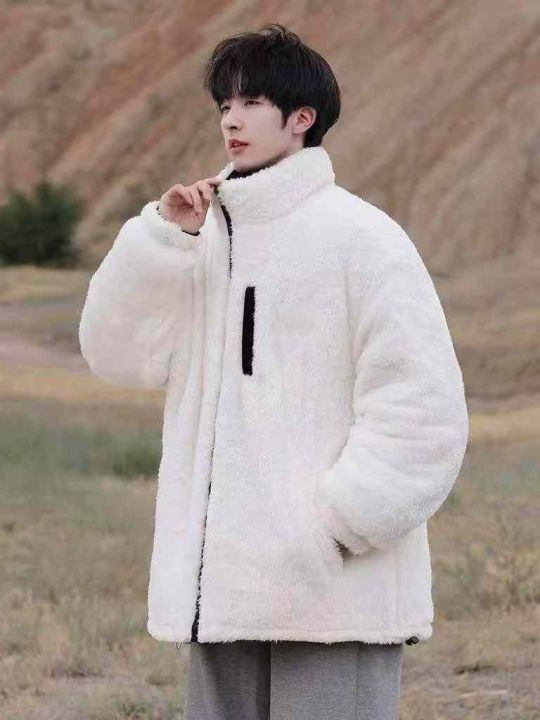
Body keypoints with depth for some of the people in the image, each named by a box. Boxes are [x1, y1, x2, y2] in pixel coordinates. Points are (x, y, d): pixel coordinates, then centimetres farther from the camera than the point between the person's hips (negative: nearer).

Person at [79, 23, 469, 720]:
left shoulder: (361, 237, -7)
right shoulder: (206, 237, 12)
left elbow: (420, 407, -11)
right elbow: (116, 350, 3)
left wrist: (334, 524, -15)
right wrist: (163, 236, -8)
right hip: (222, 585, 7)